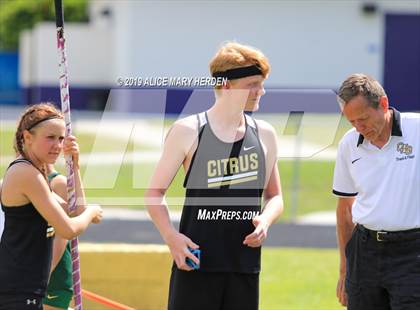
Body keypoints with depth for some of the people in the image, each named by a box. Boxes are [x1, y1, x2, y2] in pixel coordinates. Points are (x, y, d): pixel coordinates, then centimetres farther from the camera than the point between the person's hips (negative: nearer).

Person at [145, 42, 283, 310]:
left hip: (245, 265, 4)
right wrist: (170, 236, -14)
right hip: (196, 259, -4)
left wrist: (265, 220, -4)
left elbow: (274, 196, 19)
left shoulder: (264, 135, 10)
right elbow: (155, 192, 2)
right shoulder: (188, 131, -3)